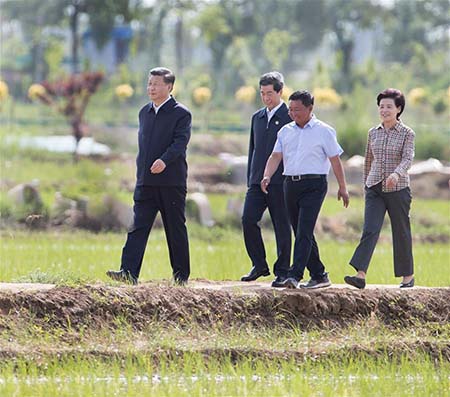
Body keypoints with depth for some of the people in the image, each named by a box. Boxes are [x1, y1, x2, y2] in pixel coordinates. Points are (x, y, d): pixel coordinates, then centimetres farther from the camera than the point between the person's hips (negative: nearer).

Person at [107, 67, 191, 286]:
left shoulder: (181, 114, -4)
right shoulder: (144, 112, 15)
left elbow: (180, 142, -18)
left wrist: (164, 160, -34)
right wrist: (141, 172, 16)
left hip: (171, 182, -5)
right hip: (146, 183, 5)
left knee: (176, 229, 4)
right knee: (138, 227, -7)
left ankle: (181, 274, 14)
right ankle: (129, 272, -16)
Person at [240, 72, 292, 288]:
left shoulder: (290, 117, -3)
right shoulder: (257, 117, 17)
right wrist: (250, 179, 15)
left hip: (280, 182, -5)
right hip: (257, 181, 5)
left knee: (282, 226, -1)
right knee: (248, 219, -8)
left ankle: (282, 272, 7)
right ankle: (259, 265, 6)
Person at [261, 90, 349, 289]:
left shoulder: (323, 131, 0)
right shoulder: (286, 131, 13)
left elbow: (335, 160, 1)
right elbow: (276, 156, 5)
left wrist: (342, 188, 1)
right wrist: (267, 176, -13)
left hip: (313, 185, -6)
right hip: (291, 184, 6)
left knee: (304, 232, -16)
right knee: (301, 233, 9)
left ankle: (295, 275, -24)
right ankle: (319, 275, 18)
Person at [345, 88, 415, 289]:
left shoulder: (407, 133, -3)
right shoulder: (373, 133, 9)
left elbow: (408, 158, -18)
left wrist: (396, 173, -37)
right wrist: (366, 184, 22)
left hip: (398, 188, -3)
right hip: (375, 189, 3)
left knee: (401, 233, 7)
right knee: (370, 230, -13)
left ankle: (408, 275, 23)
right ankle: (360, 275, -25)